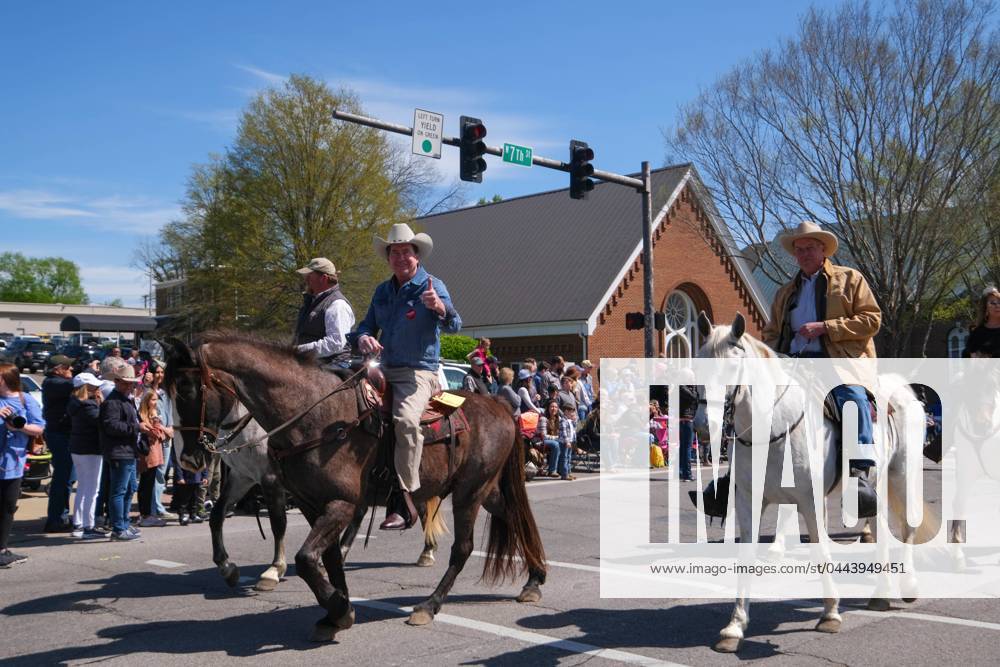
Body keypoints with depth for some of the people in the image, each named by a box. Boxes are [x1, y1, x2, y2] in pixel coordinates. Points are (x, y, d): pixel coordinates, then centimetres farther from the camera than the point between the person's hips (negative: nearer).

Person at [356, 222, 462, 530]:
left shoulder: (432, 286, -3)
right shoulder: (382, 291, 15)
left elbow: (453, 326, -15)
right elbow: (368, 324, 20)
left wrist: (440, 308, -38)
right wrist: (364, 337, -5)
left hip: (418, 372, -7)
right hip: (385, 371, 7)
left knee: (406, 419, -32)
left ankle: (405, 500, -30)